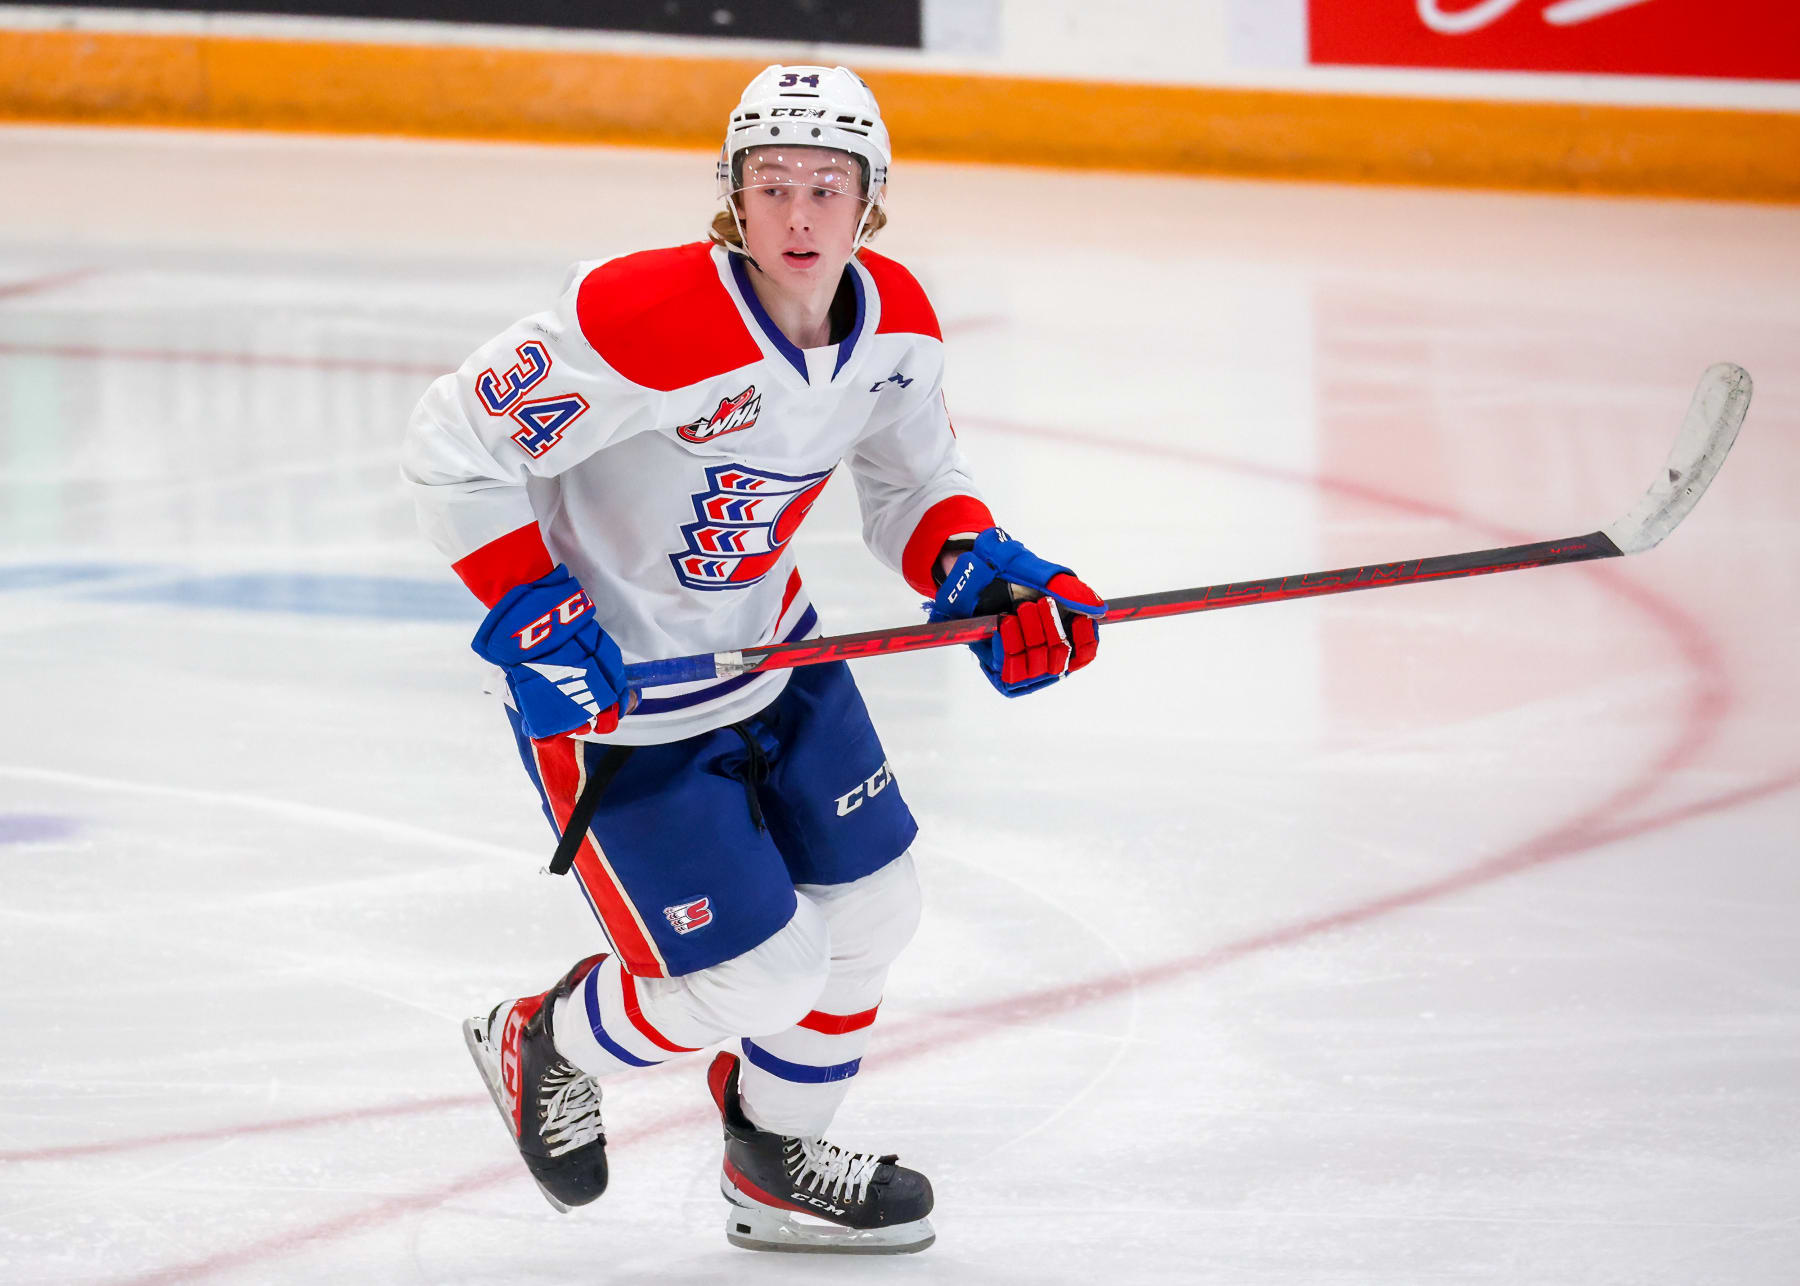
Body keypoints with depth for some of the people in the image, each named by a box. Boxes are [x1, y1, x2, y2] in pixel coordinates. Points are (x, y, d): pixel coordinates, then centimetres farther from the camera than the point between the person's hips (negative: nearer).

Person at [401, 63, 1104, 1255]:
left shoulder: (895, 325, -8)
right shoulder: (647, 323, -32)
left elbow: (914, 482, 10)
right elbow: (456, 442, -25)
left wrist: (982, 573, -10)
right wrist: (532, 615, -26)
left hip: (771, 654, 7)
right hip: (610, 698, -7)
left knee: (870, 907, 13)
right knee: (757, 977, -6)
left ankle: (777, 1163, 38)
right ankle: (543, 1050, 25)